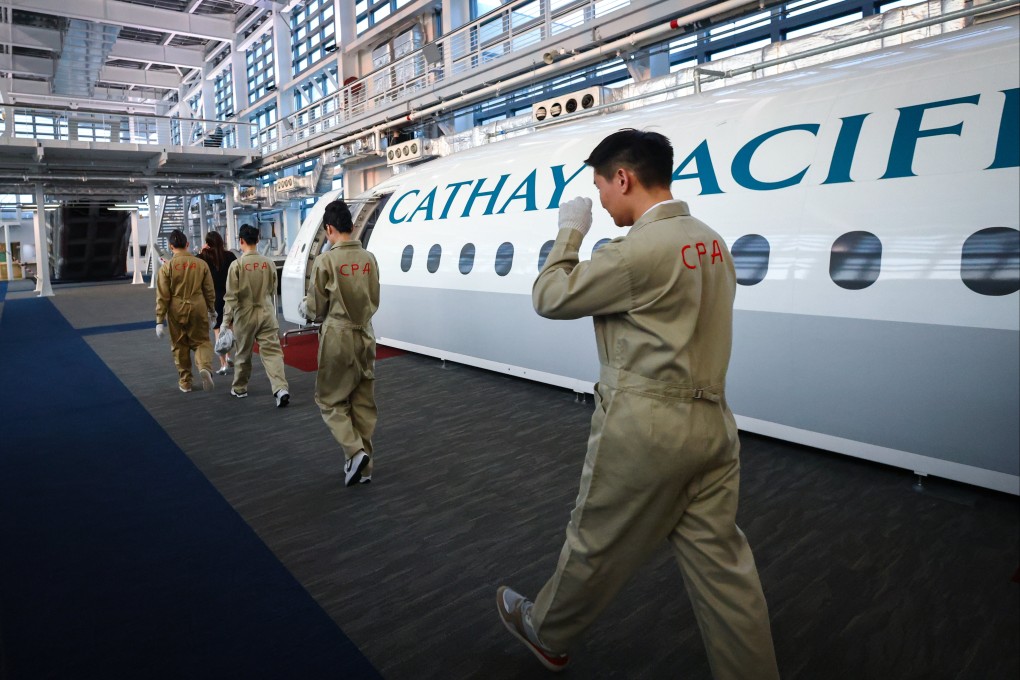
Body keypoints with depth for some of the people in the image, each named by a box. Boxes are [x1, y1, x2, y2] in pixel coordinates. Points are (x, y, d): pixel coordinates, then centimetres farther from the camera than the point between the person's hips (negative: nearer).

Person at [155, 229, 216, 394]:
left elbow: (162, 296, -5)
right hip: (198, 307, 1)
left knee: (180, 346, 13)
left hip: (176, 310, -1)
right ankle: (205, 367, -16)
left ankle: (185, 382, 21)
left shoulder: (167, 266, -6)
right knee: (201, 341, 12)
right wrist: (212, 312, 18)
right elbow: (209, 291, 5)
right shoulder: (201, 264, -1)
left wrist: (160, 320, 1)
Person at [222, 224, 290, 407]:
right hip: (267, 313, 2)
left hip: (245, 314, -2)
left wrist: (227, 318, -2)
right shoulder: (269, 263, 1)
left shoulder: (237, 265, -10)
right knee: (272, 352, -2)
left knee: (242, 354, 15)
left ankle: (239, 388, 33)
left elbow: (231, 295, -10)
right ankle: (281, 388, -18)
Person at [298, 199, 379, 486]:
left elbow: (316, 308, -7)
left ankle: (355, 453, -5)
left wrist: (304, 308, 15)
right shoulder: (369, 258, 1)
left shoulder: (326, 260, -13)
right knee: (363, 403, 11)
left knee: (331, 400, 10)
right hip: (365, 336, 5)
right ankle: (363, 465, 19)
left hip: (338, 337, -5)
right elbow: (374, 301, 8)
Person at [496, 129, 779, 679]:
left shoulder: (640, 249, -18)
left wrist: (570, 232, 3)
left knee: (597, 546, 13)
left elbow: (549, 298, -8)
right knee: (721, 563, 15)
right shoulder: (712, 242, 9)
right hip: (712, 422, 8)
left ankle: (545, 634, 37)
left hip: (645, 426, -7)